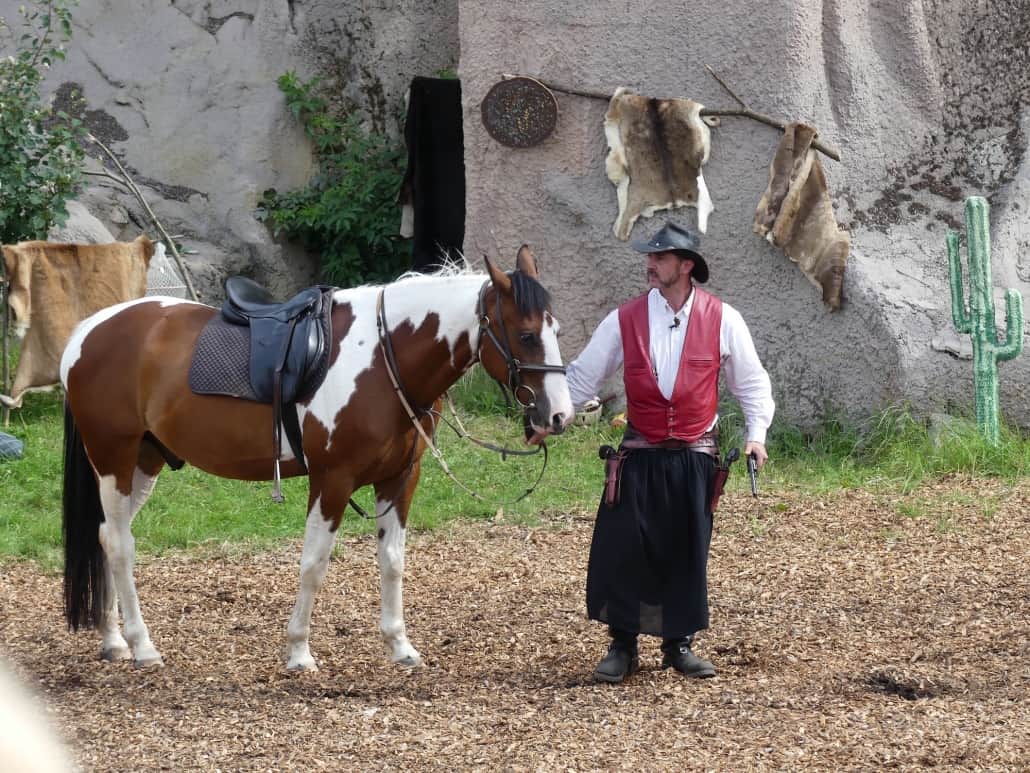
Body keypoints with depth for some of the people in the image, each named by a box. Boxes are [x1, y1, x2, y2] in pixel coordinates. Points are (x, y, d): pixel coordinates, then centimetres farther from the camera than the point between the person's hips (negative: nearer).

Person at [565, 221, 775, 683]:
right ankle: (622, 646, 5)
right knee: (621, 547, -6)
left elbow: (751, 382, 7)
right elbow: (582, 378, 4)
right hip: (639, 457, 0)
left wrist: (757, 434, -5)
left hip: (694, 458, 0)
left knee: (687, 551, 5)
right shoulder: (625, 321, 0)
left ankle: (679, 644, 18)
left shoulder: (722, 320, -1)